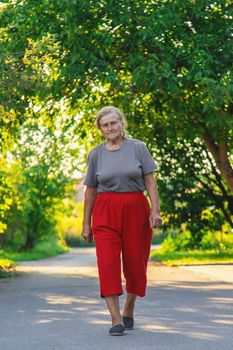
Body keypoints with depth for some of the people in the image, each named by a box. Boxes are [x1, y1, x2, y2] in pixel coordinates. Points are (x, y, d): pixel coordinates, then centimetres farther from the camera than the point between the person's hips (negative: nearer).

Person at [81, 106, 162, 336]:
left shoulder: (138, 148, 3)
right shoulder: (95, 155, 7)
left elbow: (150, 181, 1)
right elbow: (90, 190, 10)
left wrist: (155, 209, -9)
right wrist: (86, 223, 9)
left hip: (135, 209, 0)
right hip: (105, 212, 0)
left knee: (135, 261, 5)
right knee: (108, 263, -11)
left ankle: (128, 312, 26)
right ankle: (116, 319, -11)